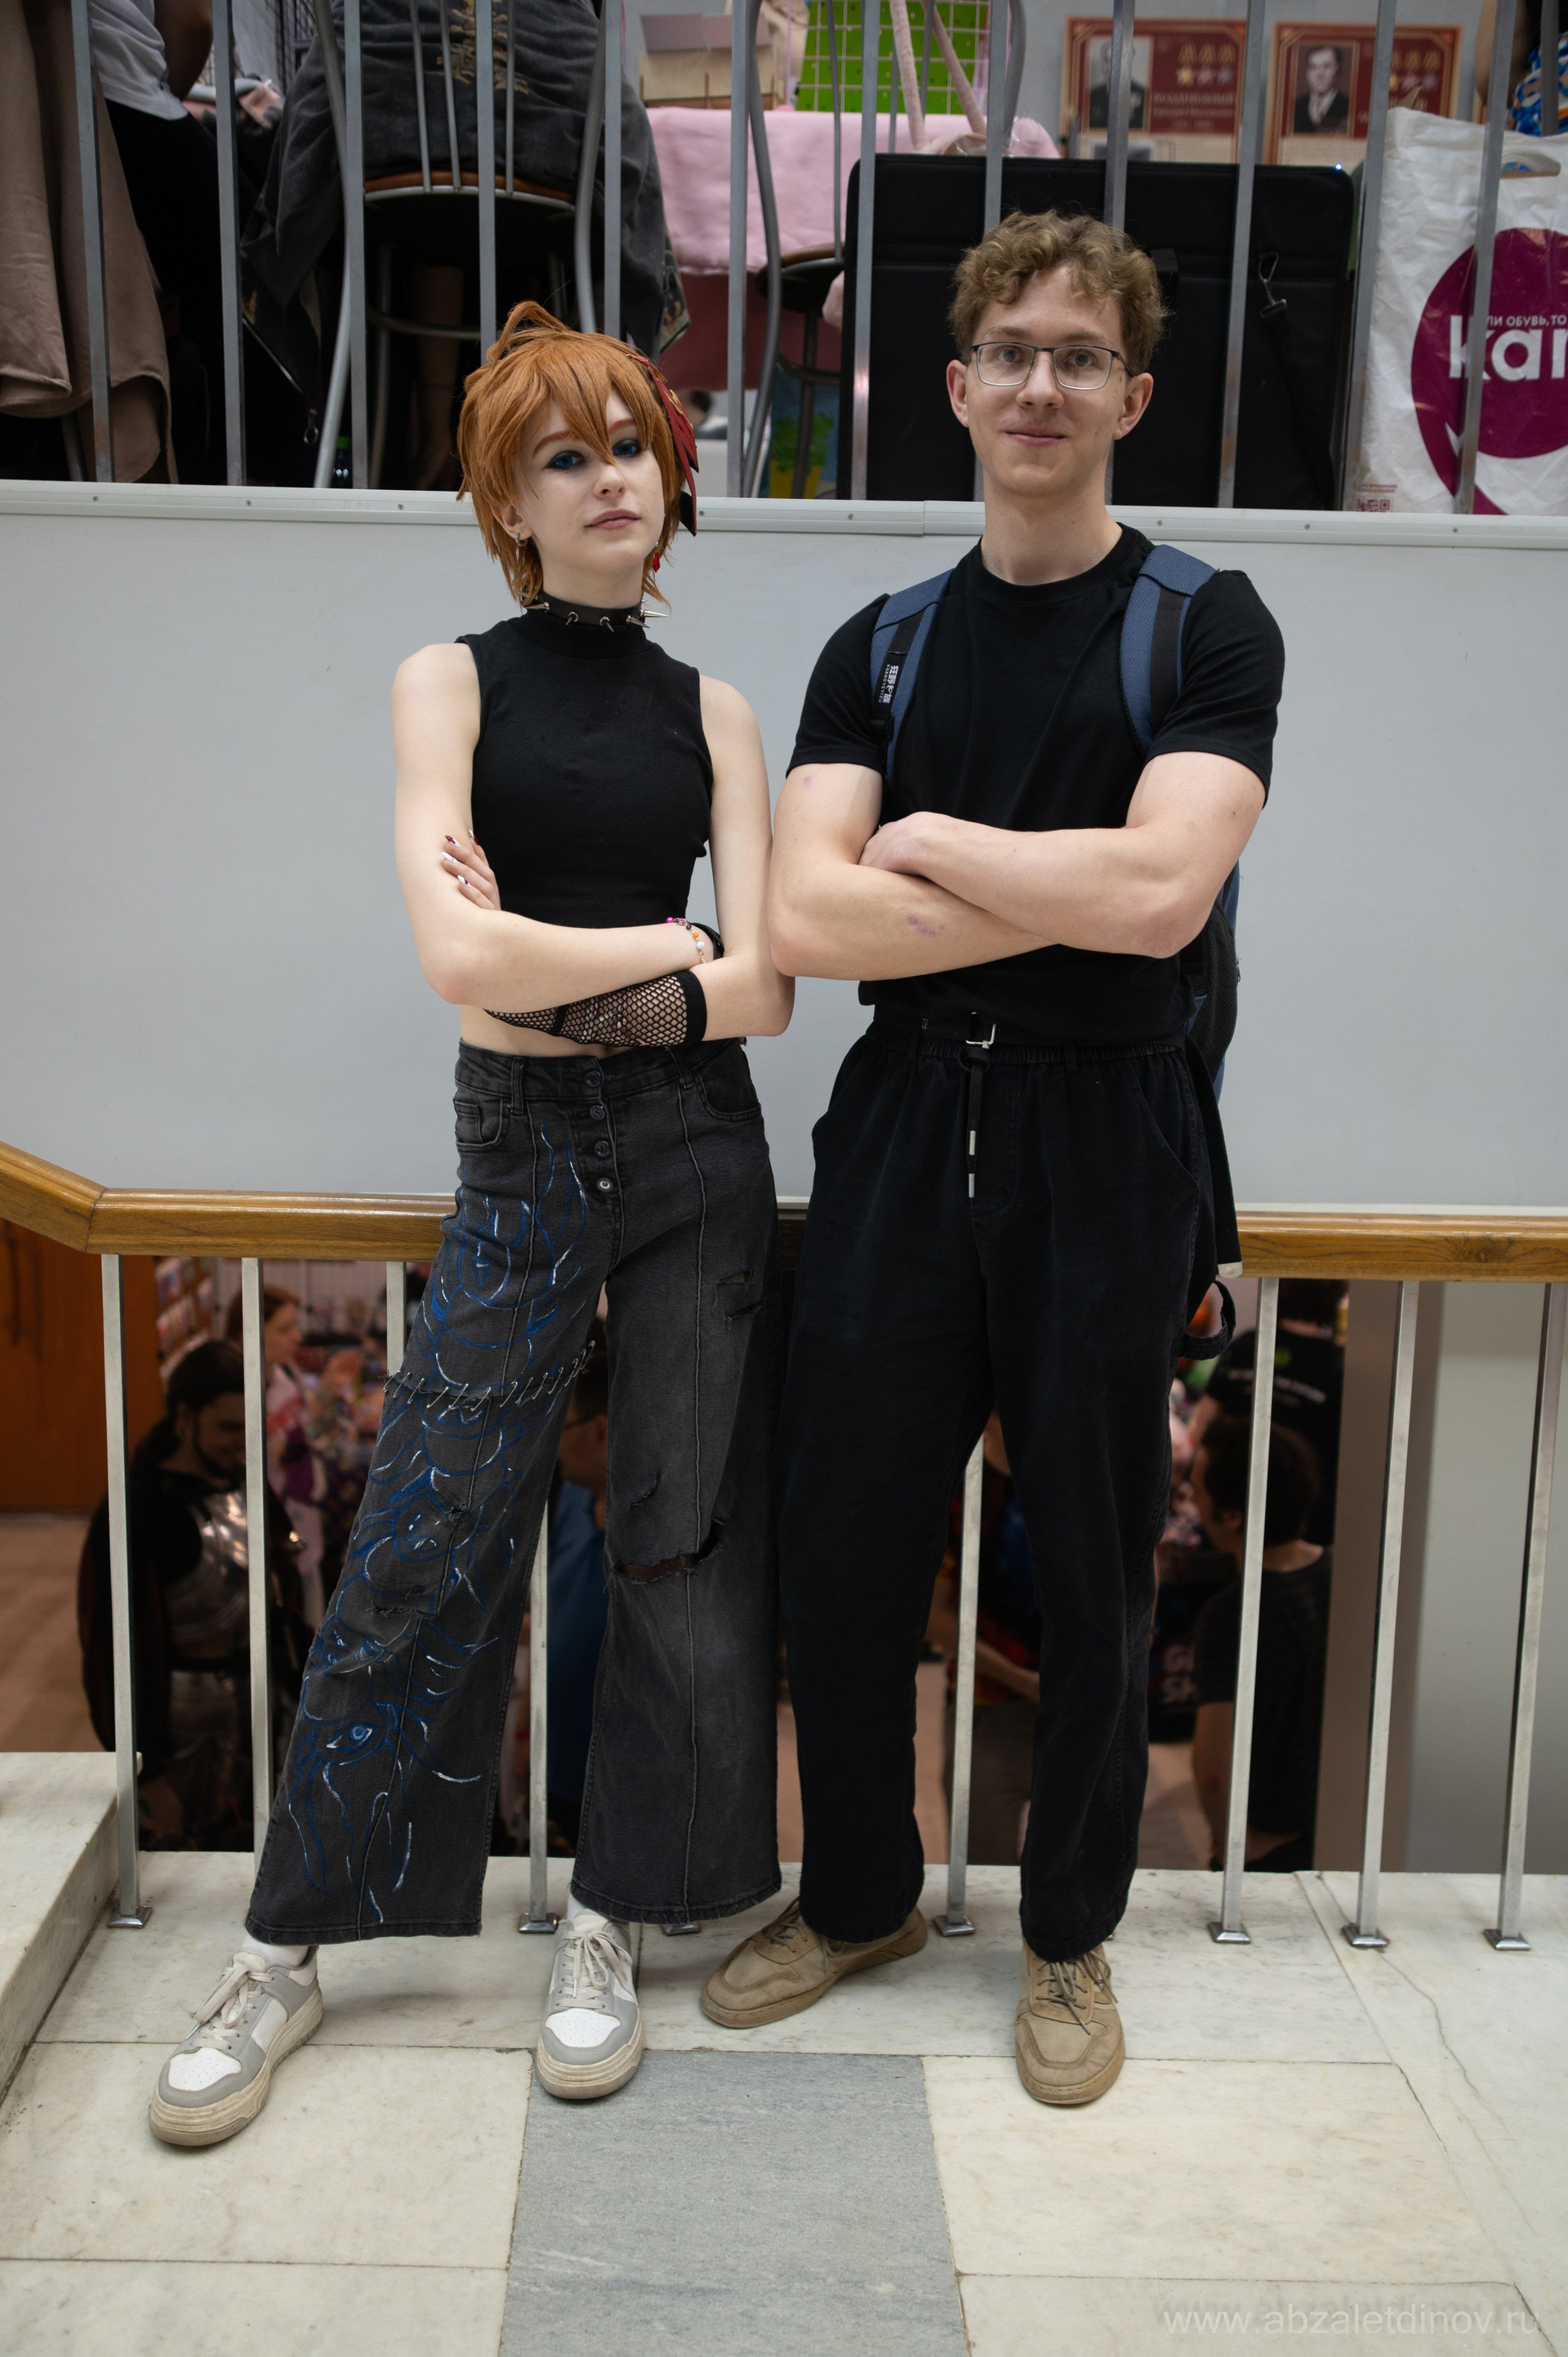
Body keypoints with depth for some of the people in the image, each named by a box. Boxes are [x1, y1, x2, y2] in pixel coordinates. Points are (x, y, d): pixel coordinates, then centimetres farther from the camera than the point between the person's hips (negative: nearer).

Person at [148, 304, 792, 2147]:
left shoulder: (707, 712, 9)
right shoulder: (454, 682, 2)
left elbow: (763, 989, -3)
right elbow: (459, 955, -14)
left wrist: (550, 973, -9)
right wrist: (667, 943, -5)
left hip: (698, 1150, 3)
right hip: (524, 1158, -2)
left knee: (684, 1546, 5)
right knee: (421, 1552, -2)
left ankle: (607, 1930, 23)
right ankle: (284, 1956, 15)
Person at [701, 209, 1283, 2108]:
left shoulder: (1207, 627, 1)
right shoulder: (880, 647, 10)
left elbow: (1160, 891, -17)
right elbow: (804, 919, -5)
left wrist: (924, 839, -6)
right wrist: (1074, 895, -10)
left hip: (1106, 1135, -2)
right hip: (904, 1118, 3)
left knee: (1091, 1579, 8)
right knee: (841, 1547, 9)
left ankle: (1069, 1934, 32)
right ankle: (859, 1896, 34)